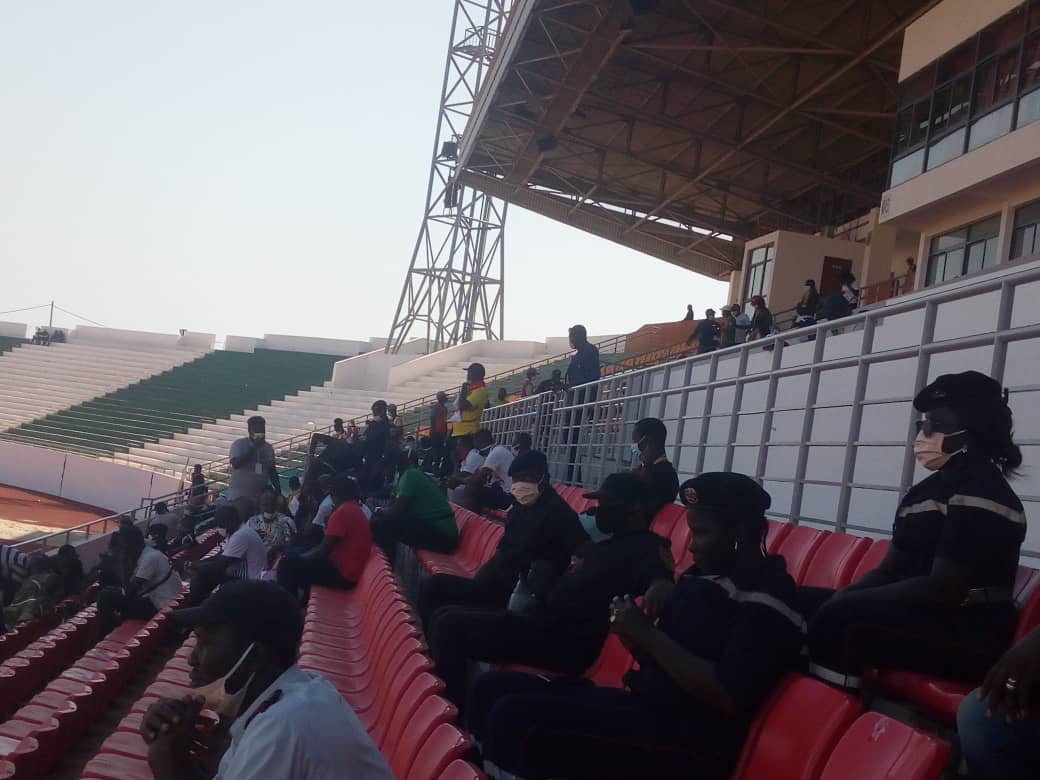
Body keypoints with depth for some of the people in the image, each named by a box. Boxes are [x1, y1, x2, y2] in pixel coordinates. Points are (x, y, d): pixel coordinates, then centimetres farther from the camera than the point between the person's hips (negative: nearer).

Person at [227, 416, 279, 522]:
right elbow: (236, 464, -20)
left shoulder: (268, 448, 9)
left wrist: (278, 490, 13)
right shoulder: (239, 444, -5)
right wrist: (253, 448, -19)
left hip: (261, 496, 4)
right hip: (240, 495, -4)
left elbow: (272, 471, 17)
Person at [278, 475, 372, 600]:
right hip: (348, 570, 10)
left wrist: (301, 557, 0)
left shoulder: (343, 511, -17)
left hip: (343, 572, -10)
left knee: (288, 564, -11)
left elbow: (324, 550, -17)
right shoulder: (355, 510, 15)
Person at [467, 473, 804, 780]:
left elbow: (729, 698, -22)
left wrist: (648, 634, -16)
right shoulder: (702, 577, 15)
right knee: (494, 687, 0)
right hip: (644, 705, 9)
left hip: (689, 740, -9)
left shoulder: (766, 599, -12)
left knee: (517, 716, -25)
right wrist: (634, 632, -3)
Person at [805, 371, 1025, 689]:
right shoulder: (925, 491, 16)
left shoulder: (980, 489, -13)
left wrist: (848, 602, -15)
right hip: (920, 614, 10)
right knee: (803, 602, 5)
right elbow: (891, 570, 15)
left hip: (969, 634, -10)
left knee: (841, 618, -31)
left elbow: (944, 587, -21)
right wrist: (844, 596, -5)